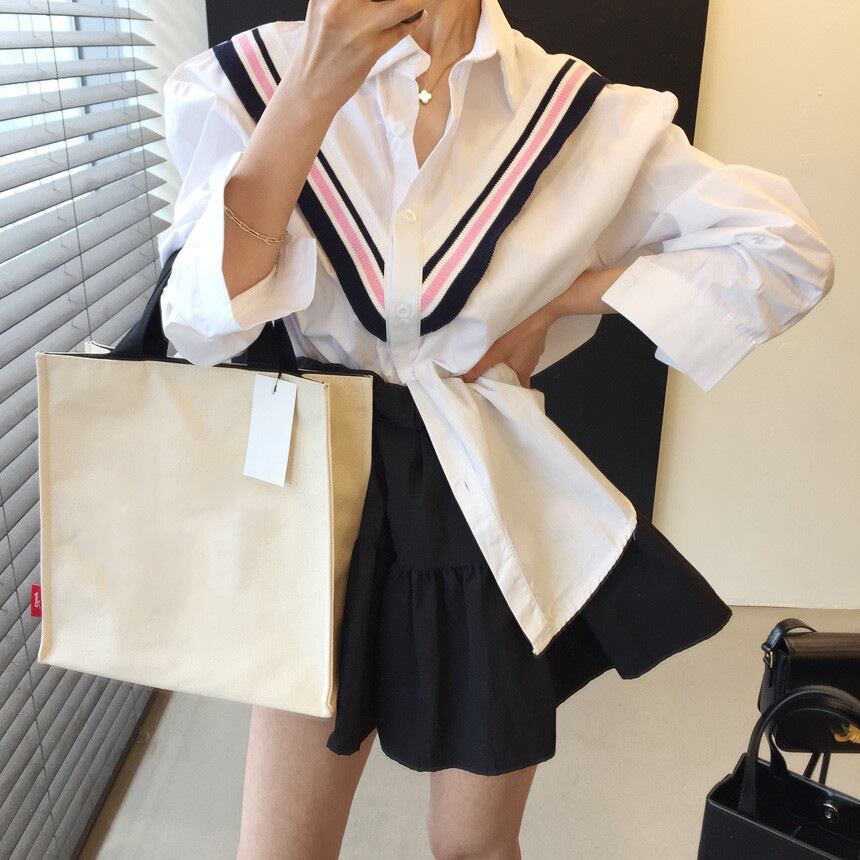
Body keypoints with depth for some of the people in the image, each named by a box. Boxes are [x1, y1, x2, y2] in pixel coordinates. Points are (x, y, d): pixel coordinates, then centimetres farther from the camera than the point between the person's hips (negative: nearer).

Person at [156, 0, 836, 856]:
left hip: (493, 508, 1)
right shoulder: (257, 76, -6)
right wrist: (312, 93, -24)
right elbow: (201, 325, -16)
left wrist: (554, 304, -10)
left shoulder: (579, 113, -6)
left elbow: (789, 250, -3)